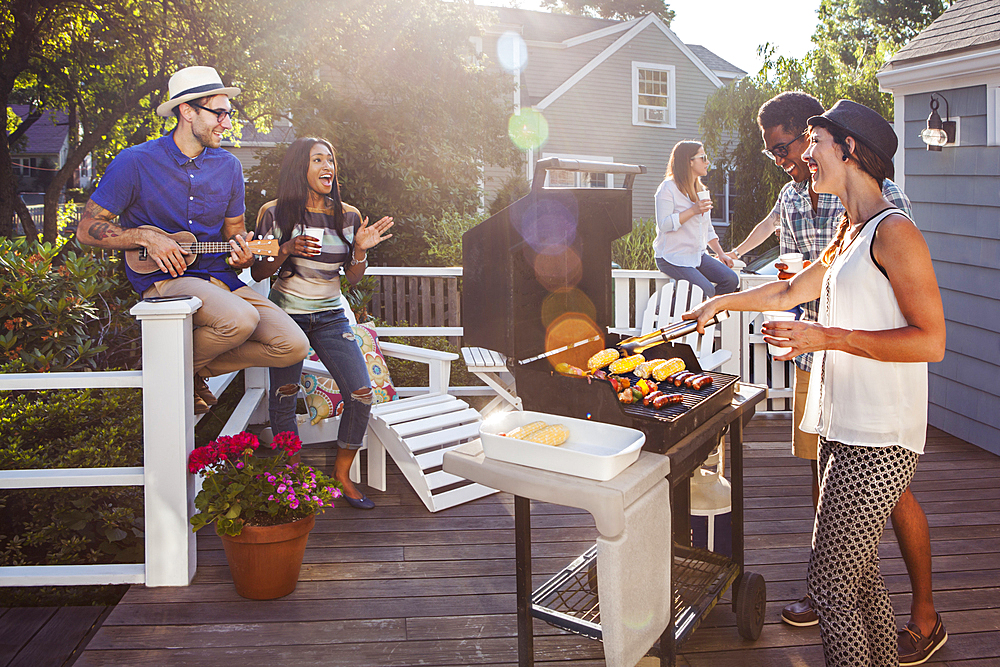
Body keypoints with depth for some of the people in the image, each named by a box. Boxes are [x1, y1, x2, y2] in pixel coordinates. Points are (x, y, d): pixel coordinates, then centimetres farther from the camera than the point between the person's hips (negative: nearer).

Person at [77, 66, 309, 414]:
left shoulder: (228, 166, 9)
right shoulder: (135, 162, -4)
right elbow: (87, 229, -1)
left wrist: (241, 257, -6)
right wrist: (147, 237, -16)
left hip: (219, 277, 6)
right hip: (162, 279, -5)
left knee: (293, 346, -13)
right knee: (240, 319, -35)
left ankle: (197, 370, 7)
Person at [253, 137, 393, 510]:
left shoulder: (348, 216, 5)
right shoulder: (275, 213, -2)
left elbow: (353, 279, 10)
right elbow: (258, 273, 0)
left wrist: (360, 249, -10)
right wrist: (286, 251, -17)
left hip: (331, 317, 2)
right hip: (286, 314, -2)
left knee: (362, 394, -10)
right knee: (283, 396, -7)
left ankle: (342, 474, 8)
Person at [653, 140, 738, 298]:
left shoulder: (701, 189, 18)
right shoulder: (668, 188, -8)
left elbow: (708, 229, 22)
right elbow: (664, 224, -19)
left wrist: (720, 253, 10)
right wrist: (693, 211, -21)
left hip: (698, 255, 8)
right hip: (672, 257, -8)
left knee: (731, 280, -12)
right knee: (706, 290, -25)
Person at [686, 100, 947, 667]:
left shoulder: (893, 231, -12)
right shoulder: (849, 235, 18)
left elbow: (930, 340, -19)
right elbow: (793, 291, 32)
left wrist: (828, 337, -20)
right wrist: (723, 302, 36)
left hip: (876, 443, -9)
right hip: (846, 430, 9)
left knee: (830, 583, -6)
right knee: (859, 574, 15)